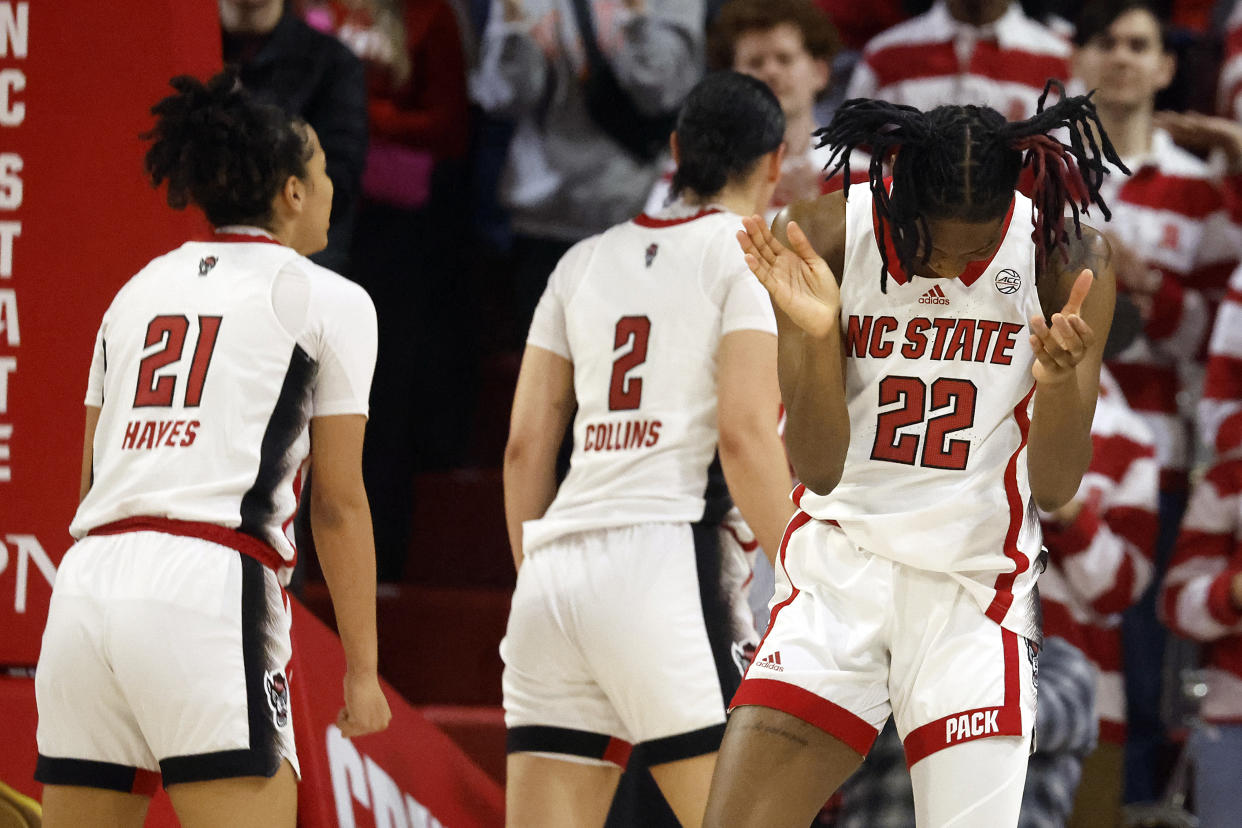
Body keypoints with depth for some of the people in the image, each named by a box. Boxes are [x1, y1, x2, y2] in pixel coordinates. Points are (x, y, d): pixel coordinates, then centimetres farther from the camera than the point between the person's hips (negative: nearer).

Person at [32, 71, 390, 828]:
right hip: (206, 588, -6)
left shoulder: (139, 290, 23)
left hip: (89, 581, 6)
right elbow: (339, 503, 4)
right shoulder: (327, 300, 7)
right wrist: (362, 669, 6)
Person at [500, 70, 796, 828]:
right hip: (666, 562, -6)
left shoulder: (585, 263, 19)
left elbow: (526, 447, 17)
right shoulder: (745, 253, 2)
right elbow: (744, 432, -9)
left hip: (555, 567, 6)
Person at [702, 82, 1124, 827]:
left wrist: (1061, 380, -29)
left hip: (976, 594, -1)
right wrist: (817, 334, -28)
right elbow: (818, 468, -11)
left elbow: (1055, 488, -9)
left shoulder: (1066, 261, -10)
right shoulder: (826, 239, -9)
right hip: (839, 574, 1)